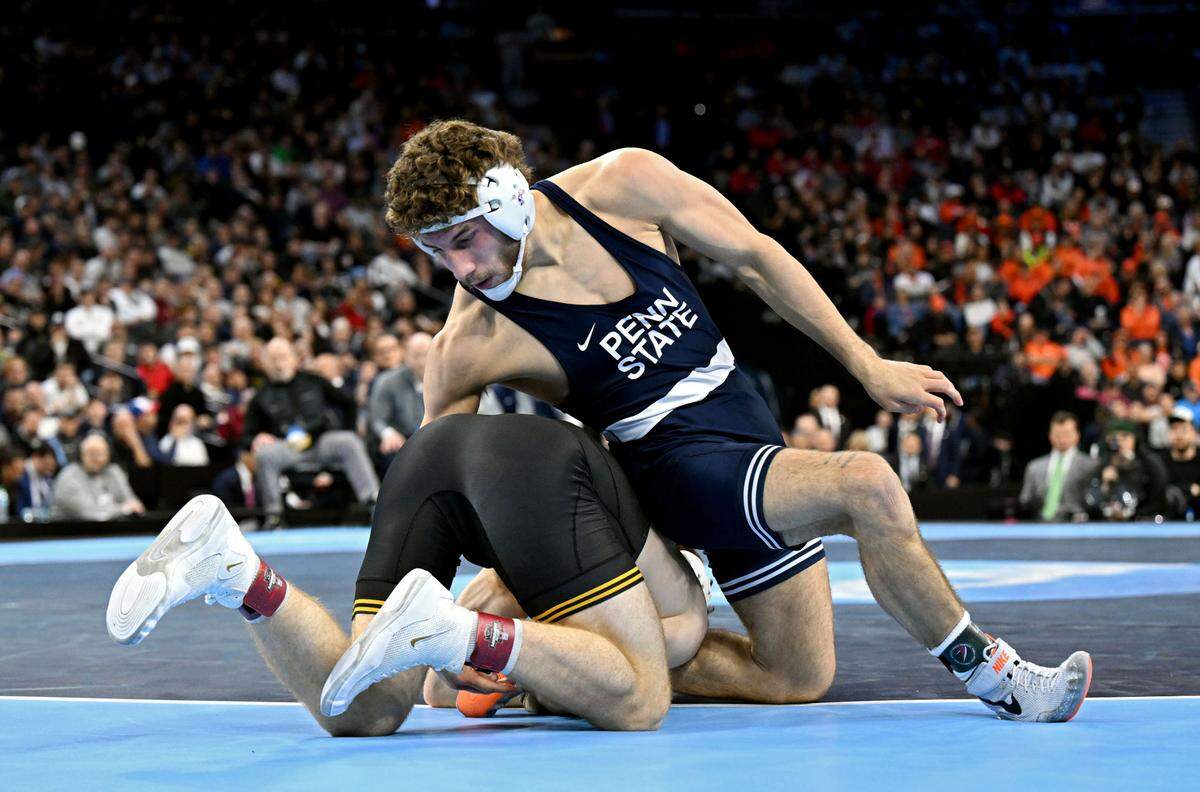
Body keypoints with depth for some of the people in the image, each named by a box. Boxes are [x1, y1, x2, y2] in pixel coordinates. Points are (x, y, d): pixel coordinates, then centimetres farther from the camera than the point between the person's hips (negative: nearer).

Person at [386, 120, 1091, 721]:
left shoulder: (623, 183, -12)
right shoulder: (470, 347, -18)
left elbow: (753, 257, -1)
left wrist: (868, 366, 0)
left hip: (746, 415, 5)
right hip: (680, 463, -5)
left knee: (796, 679, 8)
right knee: (866, 485, -30)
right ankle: (991, 672, -11)